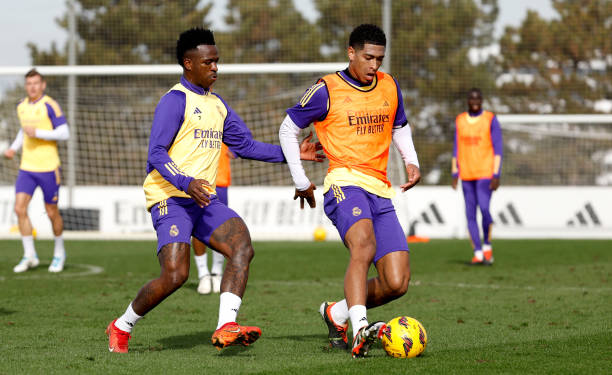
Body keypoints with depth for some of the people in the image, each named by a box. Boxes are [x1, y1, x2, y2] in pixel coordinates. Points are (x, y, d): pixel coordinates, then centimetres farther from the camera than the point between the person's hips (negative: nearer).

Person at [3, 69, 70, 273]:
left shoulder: (50, 105, -9)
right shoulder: (21, 106, 10)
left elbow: (64, 133, -13)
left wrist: (37, 133, -21)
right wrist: (14, 148, 12)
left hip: (48, 168, -5)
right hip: (26, 167, 5)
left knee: (52, 212, 4)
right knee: (20, 208, -8)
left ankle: (59, 253, 26)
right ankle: (29, 256, 0)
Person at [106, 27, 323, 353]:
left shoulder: (217, 105, 20)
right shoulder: (175, 100, -7)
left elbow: (246, 145, 24)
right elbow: (156, 154, -14)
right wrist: (186, 182, -29)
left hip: (204, 199, 8)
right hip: (170, 198, -8)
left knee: (241, 246, -17)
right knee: (175, 275, -18)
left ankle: (226, 327, -25)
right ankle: (121, 328, 4)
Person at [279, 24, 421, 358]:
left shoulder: (389, 87, 13)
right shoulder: (327, 90, -2)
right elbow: (288, 129, 8)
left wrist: (411, 161, 13)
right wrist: (301, 181, 6)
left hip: (380, 192, 6)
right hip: (345, 183, -6)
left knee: (397, 283, -5)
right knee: (364, 243, -37)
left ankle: (337, 314, 19)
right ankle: (359, 331, -47)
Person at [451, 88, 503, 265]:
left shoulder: (490, 119, -1)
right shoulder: (460, 121, 11)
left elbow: (498, 149, -3)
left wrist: (496, 175, -10)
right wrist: (455, 174, 10)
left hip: (486, 172, -4)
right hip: (466, 175, 4)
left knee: (484, 209, -17)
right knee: (470, 214, 1)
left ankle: (487, 246, 3)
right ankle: (478, 253, 6)